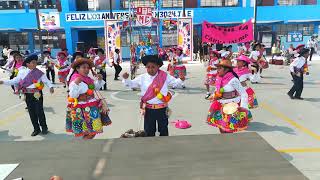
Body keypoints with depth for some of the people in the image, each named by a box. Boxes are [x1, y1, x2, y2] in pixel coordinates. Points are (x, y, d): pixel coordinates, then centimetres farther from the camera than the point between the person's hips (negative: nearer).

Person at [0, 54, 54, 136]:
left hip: (37, 94, -3)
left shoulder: (39, 73, -3)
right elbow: (15, 81, 11)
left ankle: (44, 127, 17)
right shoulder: (22, 72, 5)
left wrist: (51, 87, -25)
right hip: (28, 95, 3)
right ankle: (36, 129, 22)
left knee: (39, 111, -1)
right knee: (31, 112, 9)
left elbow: (46, 81, -7)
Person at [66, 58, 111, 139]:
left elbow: (96, 87, 22)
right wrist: (75, 84, -36)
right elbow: (73, 95, -26)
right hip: (83, 110, -9)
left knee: (92, 131, 18)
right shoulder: (75, 80, -19)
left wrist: (99, 80, 6)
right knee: (89, 132, -3)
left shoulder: (88, 79, 5)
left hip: (92, 107, 9)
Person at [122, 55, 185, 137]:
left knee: (163, 129, 14)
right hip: (148, 109, 1)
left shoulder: (165, 76, -3)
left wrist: (181, 79, -17)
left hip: (162, 108, 0)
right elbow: (131, 84, 3)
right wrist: (126, 79, -15)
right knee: (149, 131, 12)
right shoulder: (142, 78, -3)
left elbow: (175, 82, 2)